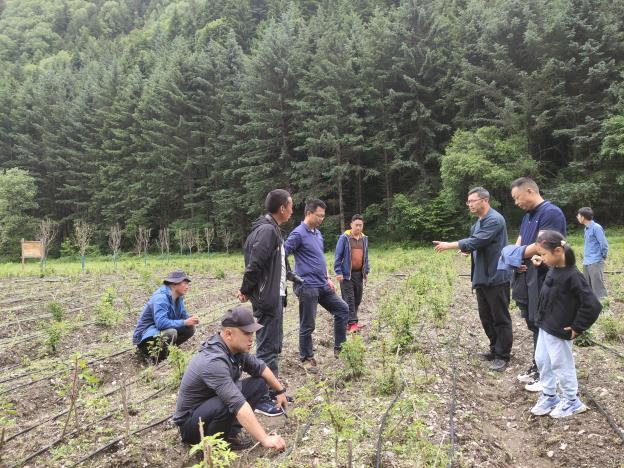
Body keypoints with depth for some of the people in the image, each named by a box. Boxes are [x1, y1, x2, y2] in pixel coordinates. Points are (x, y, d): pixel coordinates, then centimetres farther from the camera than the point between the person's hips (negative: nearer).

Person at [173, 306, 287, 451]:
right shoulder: (214, 361, -35)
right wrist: (265, 439, -45)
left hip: (216, 405, 8)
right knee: (229, 403, -36)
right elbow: (238, 403, -43)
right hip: (190, 423, -8)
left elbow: (260, 367, 9)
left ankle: (232, 432, -2)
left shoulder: (236, 348, -9)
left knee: (259, 383, -1)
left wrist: (280, 391, 13)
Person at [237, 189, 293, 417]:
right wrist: (245, 291, -12)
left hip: (274, 297, 10)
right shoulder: (267, 230, -19)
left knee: (274, 345, 18)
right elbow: (254, 265, -23)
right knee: (267, 348, -2)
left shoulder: (271, 229, 14)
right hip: (267, 298, -10)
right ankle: (261, 398, 8)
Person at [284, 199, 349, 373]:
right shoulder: (298, 234, -12)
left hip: (322, 286, 9)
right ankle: (306, 359, 19)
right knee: (308, 325, 1)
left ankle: (339, 349, 21)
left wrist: (328, 279, 18)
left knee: (342, 309, 12)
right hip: (307, 287, -9)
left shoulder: (318, 233, 14)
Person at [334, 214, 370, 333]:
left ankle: (352, 320, 22)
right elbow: (338, 256, -7)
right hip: (347, 274, -6)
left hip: (359, 274, 6)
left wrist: (366, 271, 15)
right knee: (349, 299, -5)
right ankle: (352, 323, -2)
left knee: (357, 299, 10)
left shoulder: (364, 238, 9)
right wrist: (338, 272, -12)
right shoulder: (344, 238, -8)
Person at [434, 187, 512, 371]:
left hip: (496, 277, -9)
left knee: (500, 318, 1)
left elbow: (476, 241, -24)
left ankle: (502, 356, 11)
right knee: (486, 316, 16)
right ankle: (495, 349, 30)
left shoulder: (494, 220, -17)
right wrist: (467, 249, -5)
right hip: (482, 277, 10)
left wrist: (449, 245, -19)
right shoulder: (479, 221, 14)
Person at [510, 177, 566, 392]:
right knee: (535, 325, 16)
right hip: (527, 278, 9)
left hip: (543, 279, -9)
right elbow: (518, 245, 13)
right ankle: (537, 367, 29)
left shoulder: (551, 212, -13)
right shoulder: (527, 216, 16)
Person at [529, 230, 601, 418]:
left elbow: (592, 305, -25)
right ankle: (549, 396, 34)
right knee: (541, 361, 18)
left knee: (561, 365, 7)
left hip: (559, 332, -8)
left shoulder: (572, 276, -24)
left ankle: (572, 401, 27)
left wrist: (577, 327, -17)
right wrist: (539, 265, 9)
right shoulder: (553, 270, 1)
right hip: (545, 327, 9)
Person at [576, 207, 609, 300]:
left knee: (598, 288, -6)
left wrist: (603, 257, -1)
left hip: (595, 263, -9)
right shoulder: (586, 228, 12)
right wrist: (585, 257, 14)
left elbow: (604, 245, -13)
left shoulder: (596, 228, -13)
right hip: (586, 263, 9)